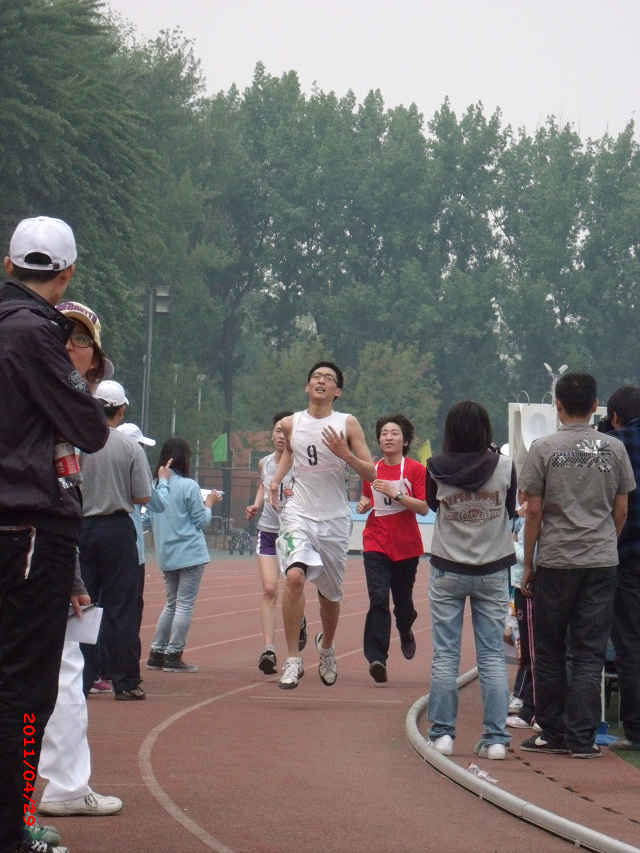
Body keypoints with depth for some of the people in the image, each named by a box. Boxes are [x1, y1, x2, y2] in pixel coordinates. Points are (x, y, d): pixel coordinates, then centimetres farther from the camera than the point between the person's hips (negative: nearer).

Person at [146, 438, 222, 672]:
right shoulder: (188, 486, -13)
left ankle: (157, 653, 15)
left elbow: (150, 519, 13)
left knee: (172, 604, 17)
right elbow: (202, 521, -7)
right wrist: (209, 502, 9)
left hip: (165, 555, 6)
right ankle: (173, 656, -2)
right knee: (185, 605, -1)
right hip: (190, 554, -6)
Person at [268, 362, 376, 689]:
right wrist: (275, 480, 10)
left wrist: (345, 454, -19)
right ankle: (293, 660, -21)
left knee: (329, 594, 13)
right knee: (294, 577, -25)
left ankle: (326, 647, 44)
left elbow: (371, 474, -3)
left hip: (335, 520, 0)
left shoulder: (347, 424, -2)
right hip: (298, 514, 0)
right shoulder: (290, 424, 4)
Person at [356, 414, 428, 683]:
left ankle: (405, 633, 48)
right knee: (378, 598, -16)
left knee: (403, 600, 12)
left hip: (406, 547, -1)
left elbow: (424, 507, -11)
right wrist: (364, 504, 1)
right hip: (376, 545, 1)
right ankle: (377, 658, -22)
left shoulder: (415, 470, -4)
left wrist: (395, 493, -21)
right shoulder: (371, 470, 7)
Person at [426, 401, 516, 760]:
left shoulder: (437, 469, -9)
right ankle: (496, 737, 0)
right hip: (493, 571, 0)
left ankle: (442, 734, 3)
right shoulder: (504, 467, -9)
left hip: (448, 570, 0)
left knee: (445, 655, 5)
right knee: (493, 655, 4)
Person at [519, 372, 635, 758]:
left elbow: (534, 512, -3)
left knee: (549, 652, 10)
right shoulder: (614, 449, 2)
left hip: (555, 561, -2)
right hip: (601, 561, 2)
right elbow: (621, 510, 5)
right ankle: (582, 738, -1)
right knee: (590, 653, 3)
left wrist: (528, 564, 4)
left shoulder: (544, 449, -4)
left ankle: (554, 733, 12)